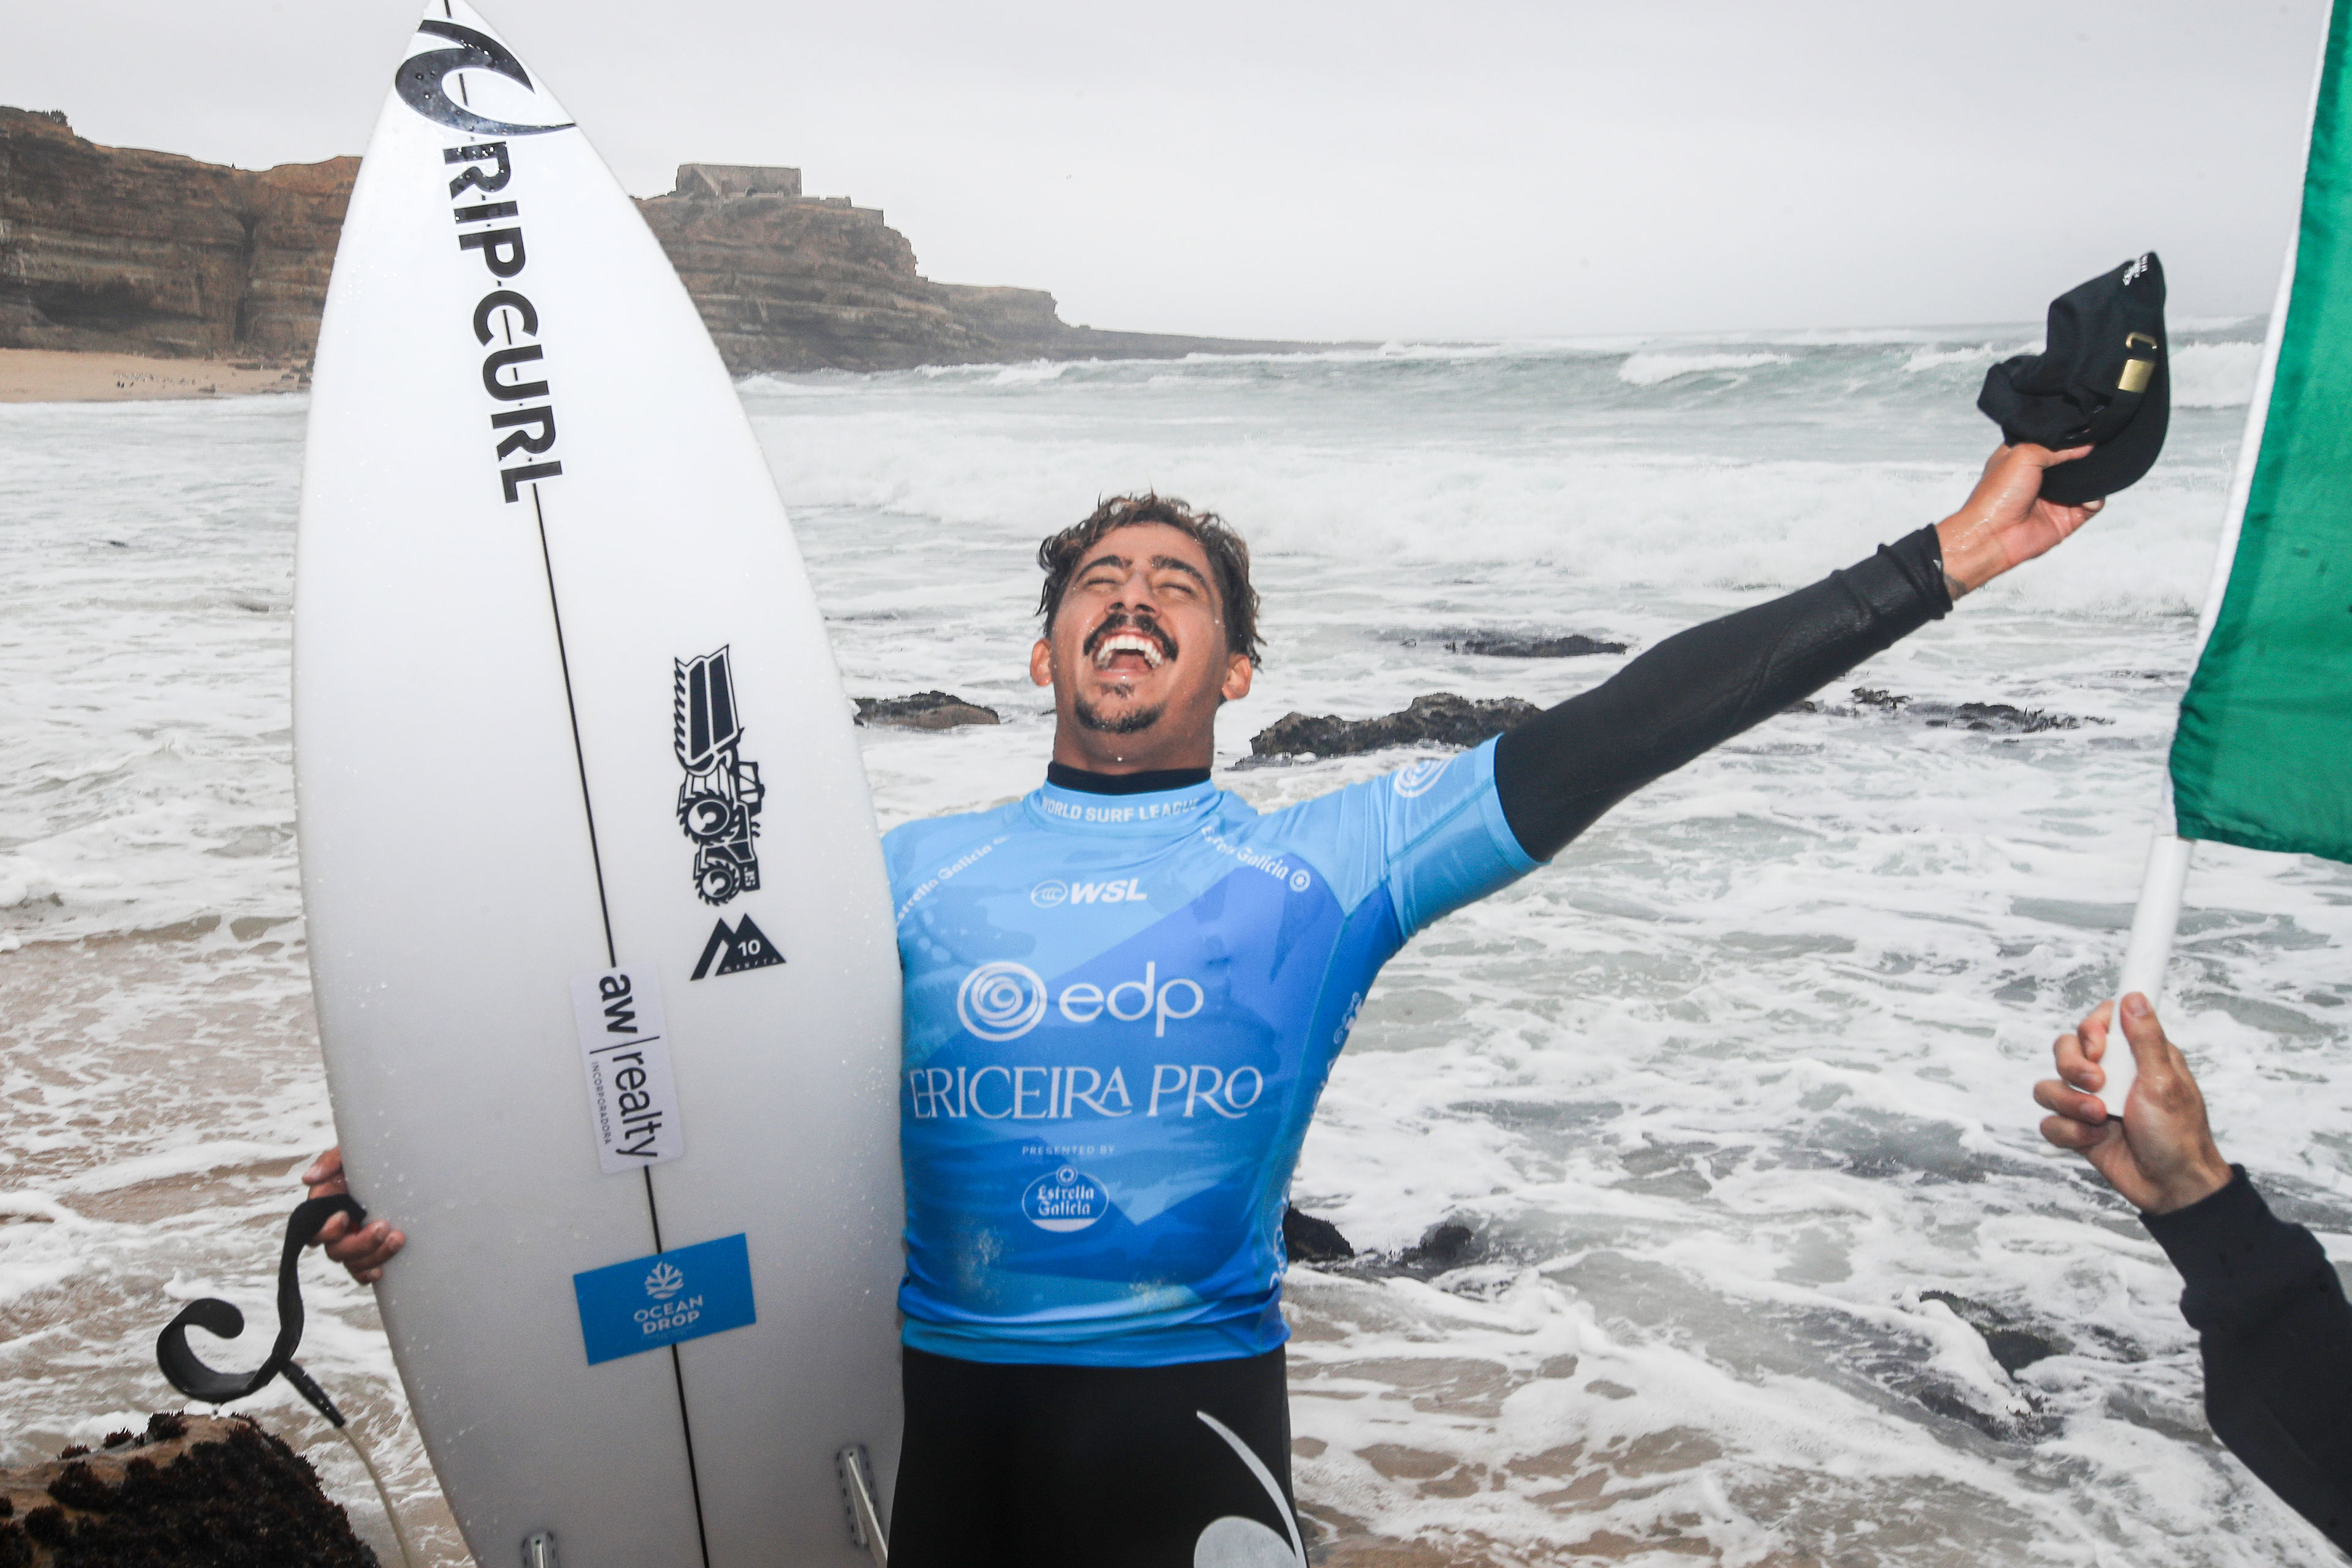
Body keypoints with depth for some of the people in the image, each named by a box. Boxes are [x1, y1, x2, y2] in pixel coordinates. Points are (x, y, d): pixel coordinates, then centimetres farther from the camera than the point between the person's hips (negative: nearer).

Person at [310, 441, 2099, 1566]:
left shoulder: (1332, 862, -1)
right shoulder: (909, 873, 5)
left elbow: (1617, 732, -7)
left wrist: (1933, 565, -9)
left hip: (1189, 1401, -1)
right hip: (930, 1396, 2)